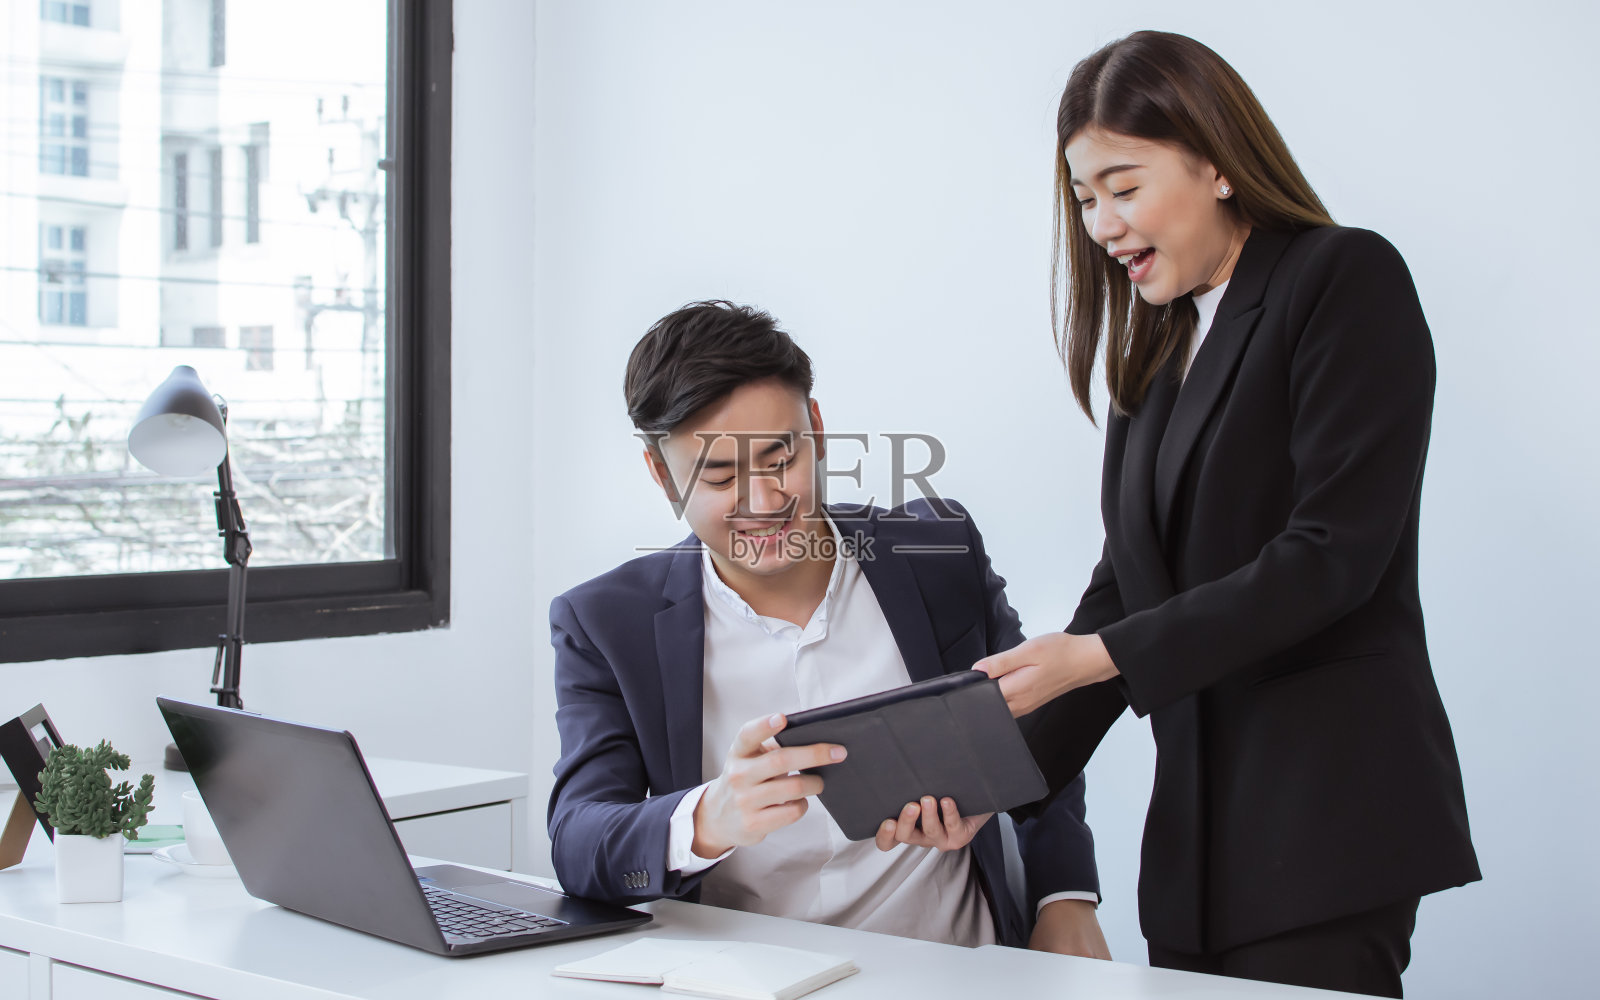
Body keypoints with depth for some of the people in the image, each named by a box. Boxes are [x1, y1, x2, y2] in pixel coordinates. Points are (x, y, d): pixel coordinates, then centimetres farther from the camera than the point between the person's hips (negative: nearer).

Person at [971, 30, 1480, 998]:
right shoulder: (1157, 347, 17)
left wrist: (1100, 655, -17)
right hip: (1197, 826, 7)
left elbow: (1333, 555, -14)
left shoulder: (1347, 277, -4)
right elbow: (1125, 584, 13)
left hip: (1329, 810, -6)